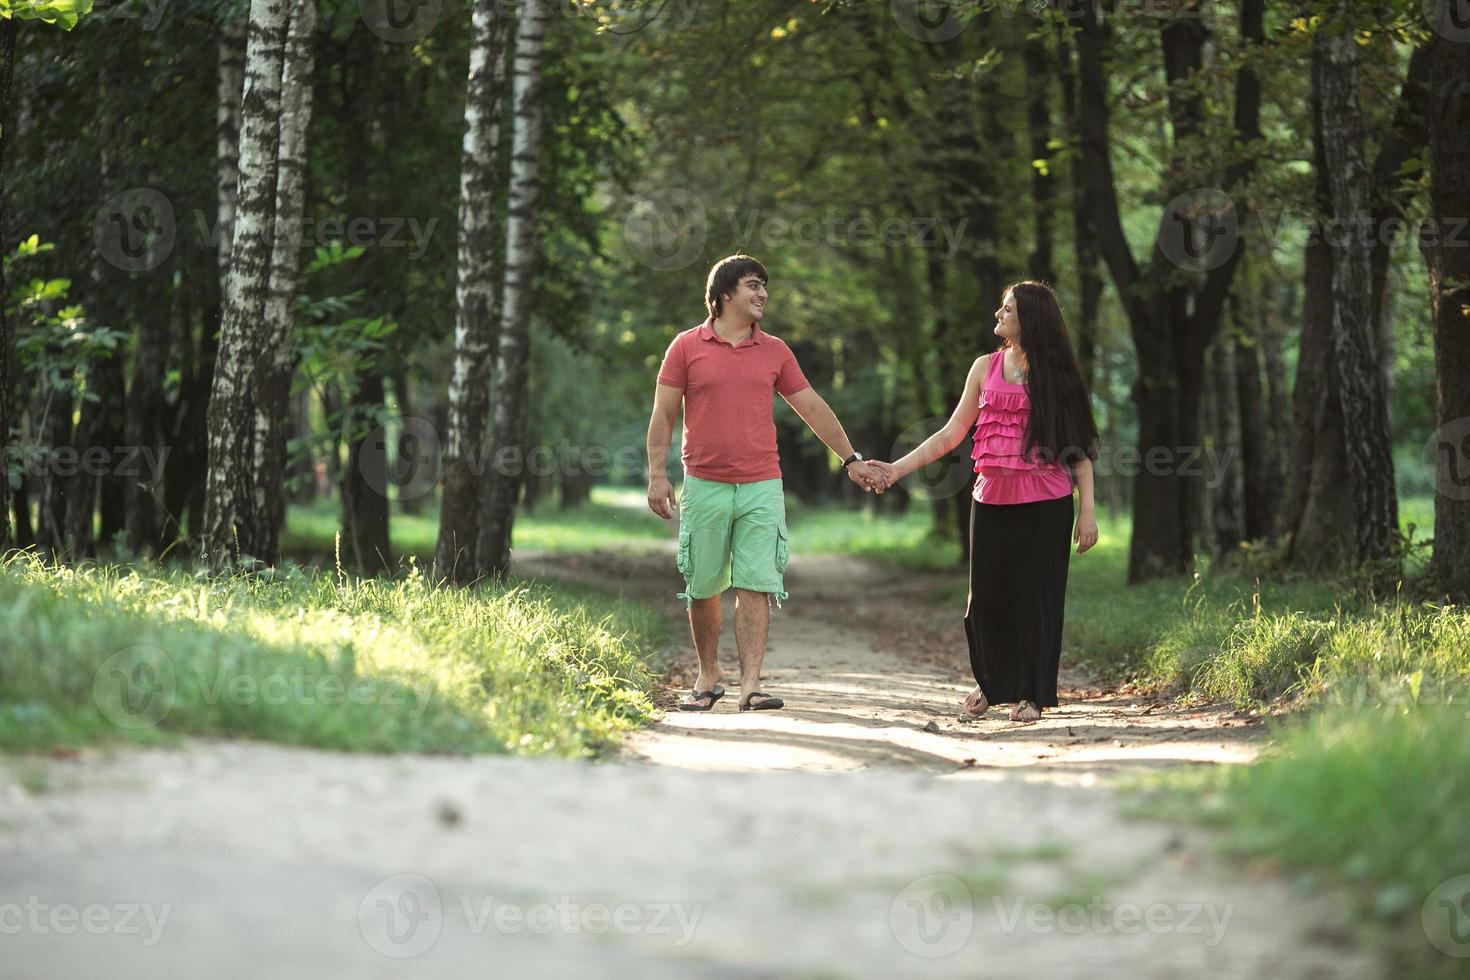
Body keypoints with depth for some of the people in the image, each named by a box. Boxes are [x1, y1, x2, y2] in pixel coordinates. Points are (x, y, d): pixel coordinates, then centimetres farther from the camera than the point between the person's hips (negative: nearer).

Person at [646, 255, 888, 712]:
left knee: (756, 587, -7)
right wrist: (657, 475, -5)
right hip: (704, 485, -1)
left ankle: (750, 685, -10)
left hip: (761, 486, 1)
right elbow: (663, 415, 3)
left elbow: (813, 408, 15)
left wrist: (851, 459, 14)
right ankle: (708, 678, 20)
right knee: (702, 588, 6)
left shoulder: (775, 352, 10)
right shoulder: (687, 347, 2)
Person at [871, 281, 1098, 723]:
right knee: (987, 595, 5)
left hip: (1045, 504, -3)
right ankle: (990, 683, 26)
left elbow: (1079, 447, 1)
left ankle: (1031, 694, 12)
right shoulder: (986, 368, 10)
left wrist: (1087, 509, -6)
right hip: (992, 499, 3)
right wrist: (899, 467, 3)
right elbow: (951, 434, 11)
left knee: (1037, 596, 0)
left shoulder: (1054, 374, 1)